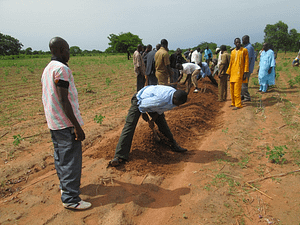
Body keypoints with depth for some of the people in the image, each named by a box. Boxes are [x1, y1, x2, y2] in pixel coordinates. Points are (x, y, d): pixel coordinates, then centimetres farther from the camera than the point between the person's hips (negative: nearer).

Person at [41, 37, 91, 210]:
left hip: (53, 123, 10)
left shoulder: (47, 69, 14)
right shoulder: (61, 69, -17)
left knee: (61, 157, 20)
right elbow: (63, 100, -22)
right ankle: (70, 198, 6)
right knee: (72, 160, -2)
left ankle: (65, 186, 35)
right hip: (66, 123, -10)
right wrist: (77, 126, -21)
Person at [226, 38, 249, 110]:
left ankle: (238, 105, -5)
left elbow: (246, 62, -5)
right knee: (232, 89, 9)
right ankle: (233, 103, 20)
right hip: (232, 73, 6)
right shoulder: (232, 52, 14)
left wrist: (245, 73, -13)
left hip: (239, 73, -6)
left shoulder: (244, 50, -2)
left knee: (237, 89, -11)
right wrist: (228, 73, 16)